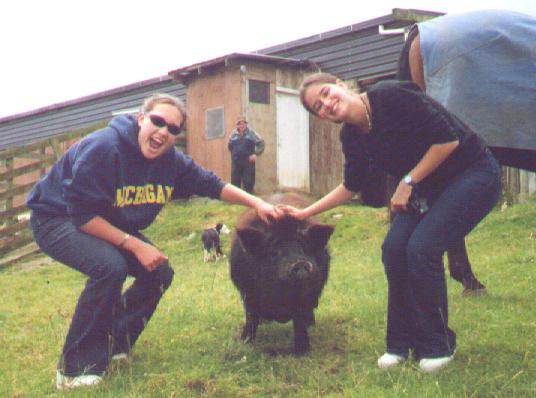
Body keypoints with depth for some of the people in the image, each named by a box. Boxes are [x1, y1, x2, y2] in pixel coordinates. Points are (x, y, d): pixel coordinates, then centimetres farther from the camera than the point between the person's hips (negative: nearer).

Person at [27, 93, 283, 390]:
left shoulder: (171, 161, -9)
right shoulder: (103, 147, -32)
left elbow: (211, 184, 5)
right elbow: (82, 214, -30)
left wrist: (256, 203, -4)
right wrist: (135, 245, -29)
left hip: (111, 226, 8)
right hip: (56, 219, -8)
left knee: (160, 273, 0)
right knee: (110, 267, -32)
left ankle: (113, 345, 13)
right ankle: (76, 368, -20)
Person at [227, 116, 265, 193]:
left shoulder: (251, 133, -1)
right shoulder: (234, 134, 6)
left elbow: (261, 143, -3)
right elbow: (229, 146, 19)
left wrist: (256, 154, -10)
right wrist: (234, 154, 10)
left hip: (248, 162, -2)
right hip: (236, 162, 2)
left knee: (248, 182, -2)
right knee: (235, 181, 4)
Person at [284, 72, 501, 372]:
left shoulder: (392, 95, -24)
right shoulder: (352, 137, 0)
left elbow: (448, 139, -23)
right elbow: (351, 187, 14)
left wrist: (408, 182, -18)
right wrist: (305, 213, 11)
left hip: (473, 175, -7)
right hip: (429, 188, 7)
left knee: (422, 248, -18)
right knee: (394, 248, -8)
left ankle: (438, 347, 0)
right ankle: (402, 342, 9)